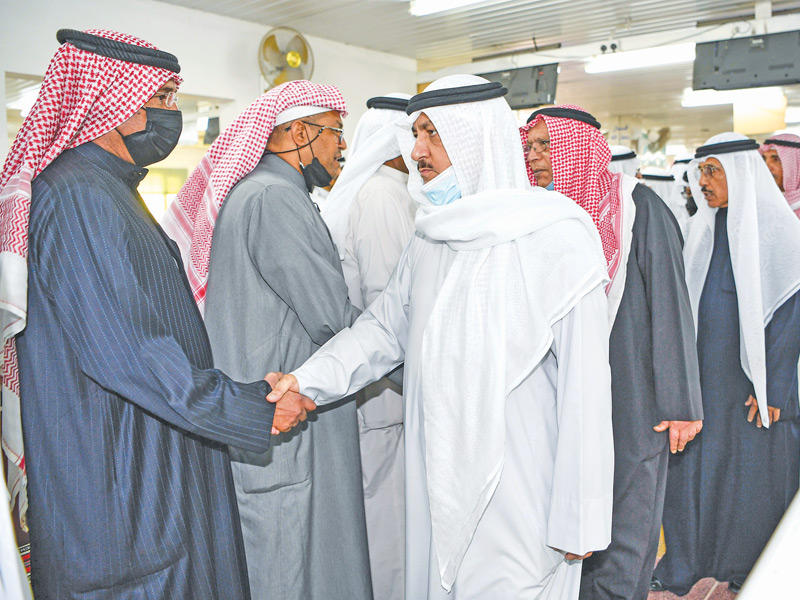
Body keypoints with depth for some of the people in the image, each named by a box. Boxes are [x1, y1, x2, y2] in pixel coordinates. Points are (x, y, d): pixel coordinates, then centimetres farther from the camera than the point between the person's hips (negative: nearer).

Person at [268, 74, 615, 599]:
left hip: (520, 496, -6)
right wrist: (310, 381, -8)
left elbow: (585, 389, -14)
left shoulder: (560, 240, -14)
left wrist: (578, 523, -12)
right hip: (435, 483, 6)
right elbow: (384, 327, 8)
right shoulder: (432, 237, 8)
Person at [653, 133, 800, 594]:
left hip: (752, 376, -5)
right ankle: (686, 562, 23)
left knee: (754, 466, 8)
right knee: (692, 464, 8)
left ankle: (752, 566, 28)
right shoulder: (704, 228, 8)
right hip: (703, 372, 5)